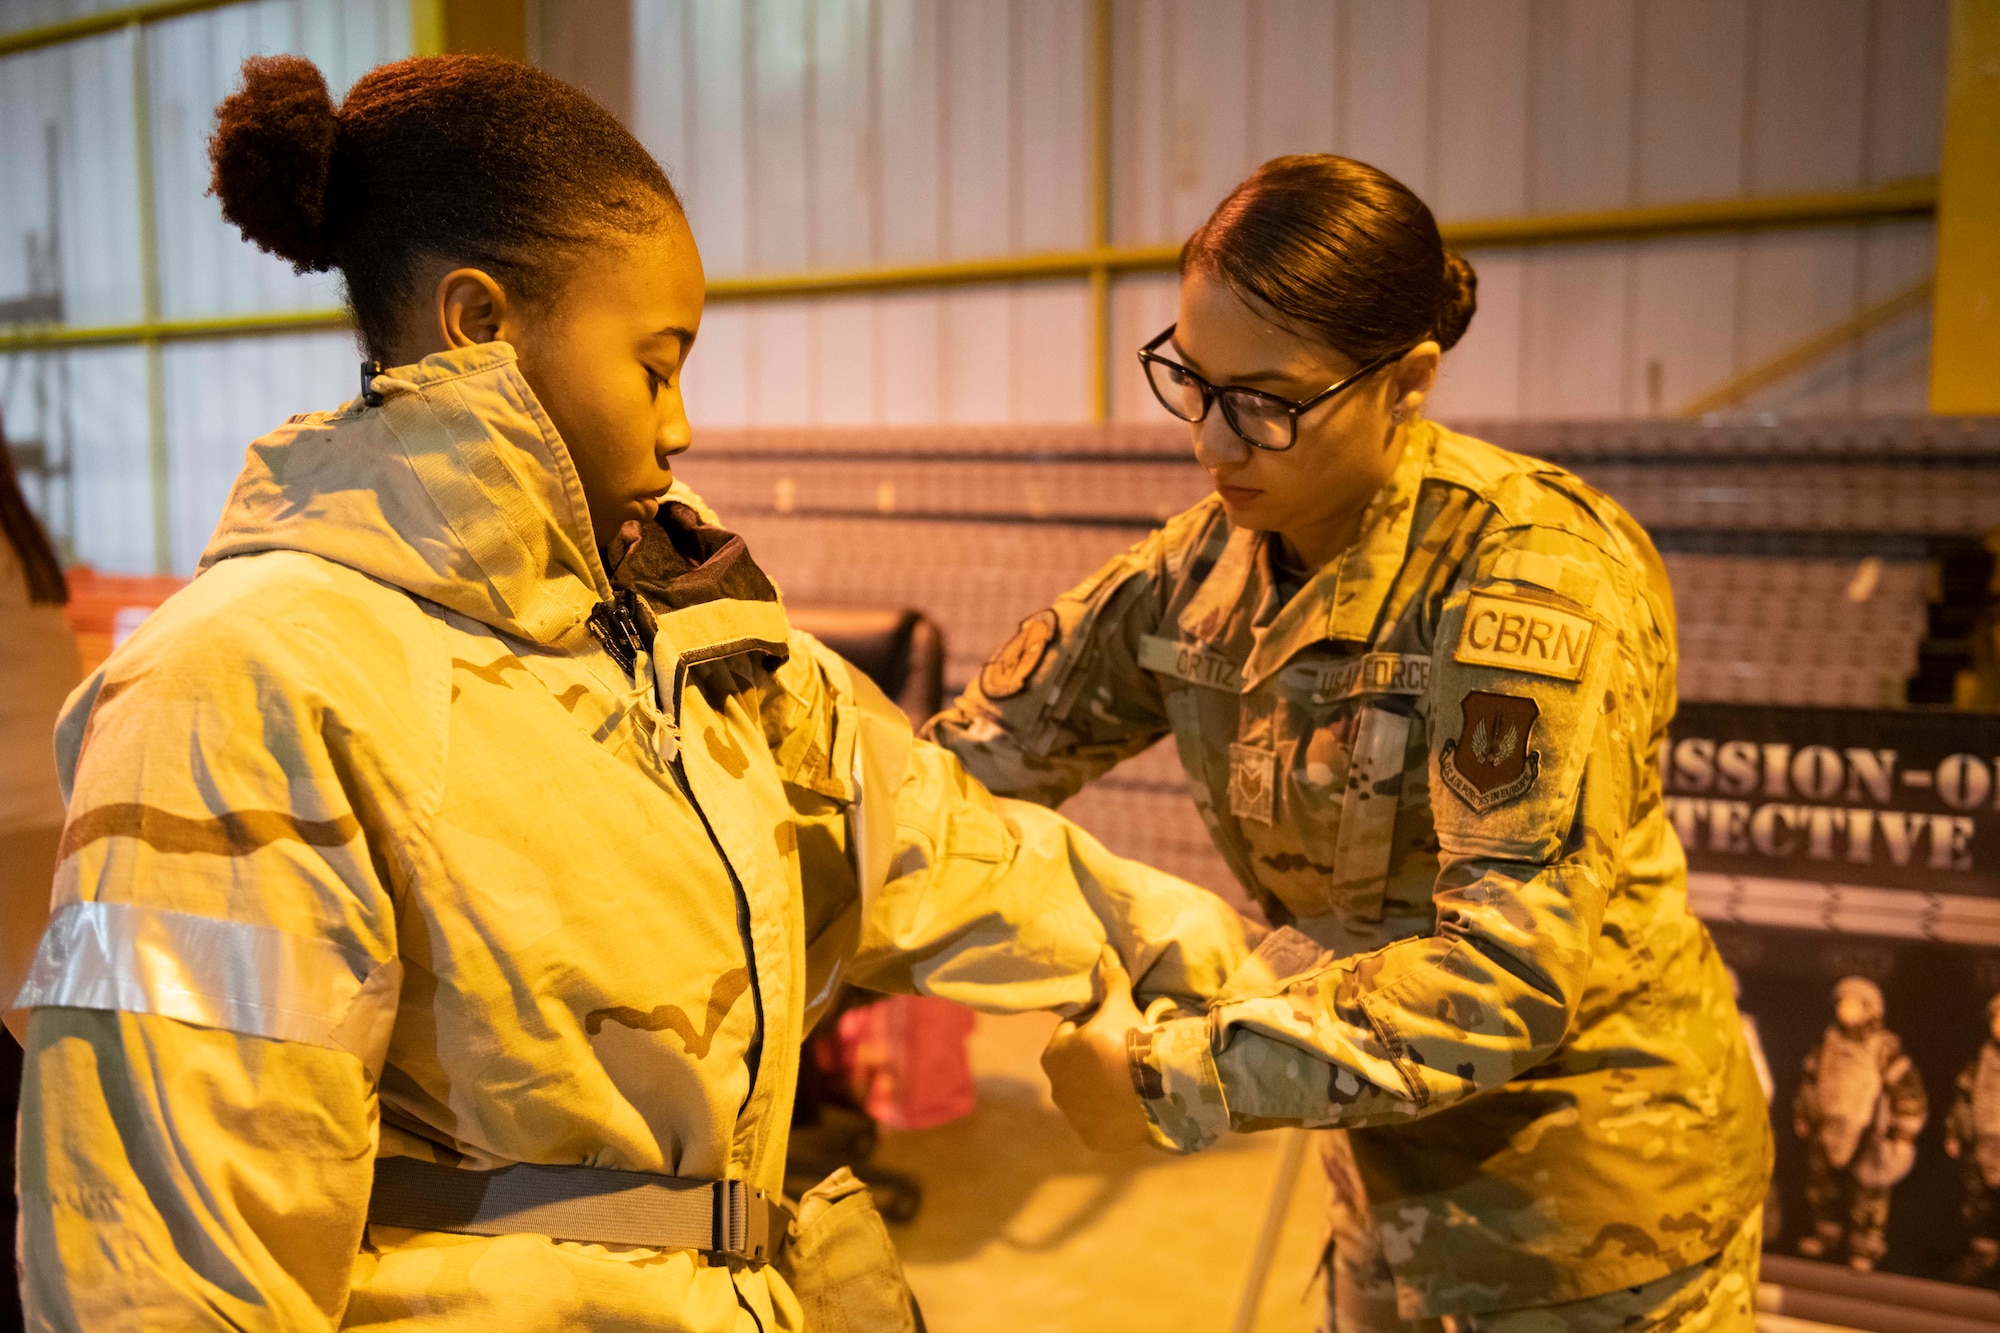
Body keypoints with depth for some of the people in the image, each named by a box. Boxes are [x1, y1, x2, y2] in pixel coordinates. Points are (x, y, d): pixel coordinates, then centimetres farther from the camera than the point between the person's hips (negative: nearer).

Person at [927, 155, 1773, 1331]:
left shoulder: (1538, 571, -25)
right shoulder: (1201, 571, -5)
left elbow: (1515, 970, -30)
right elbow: (980, 753, -2)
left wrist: (1178, 1079, -30)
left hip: (1595, 1203, -5)